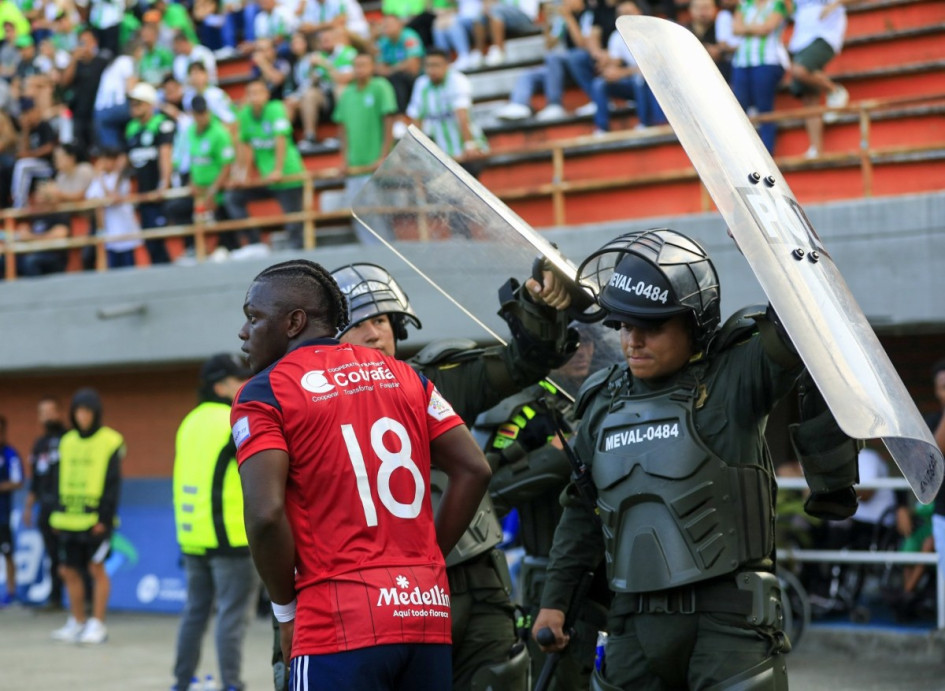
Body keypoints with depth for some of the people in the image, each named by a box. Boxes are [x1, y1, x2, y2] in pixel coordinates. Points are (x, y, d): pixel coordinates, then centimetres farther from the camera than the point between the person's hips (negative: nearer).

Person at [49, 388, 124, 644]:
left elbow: (113, 484, -7)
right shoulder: (67, 441, 13)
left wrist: (105, 517, -13)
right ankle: (77, 623, 19)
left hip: (95, 518, -6)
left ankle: (97, 624, 2)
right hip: (69, 518, 6)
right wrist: (57, 515, 12)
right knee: (69, 571, 7)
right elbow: (62, 482, 17)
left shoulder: (110, 442, -4)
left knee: (97, 568, -4)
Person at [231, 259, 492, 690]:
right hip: (427, 609, 6)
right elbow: (473, 470, 11)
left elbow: (266, 514, -14)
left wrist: (286, 609, -1)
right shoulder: (401, 375, 15)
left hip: (341, 624, -6)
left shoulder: (265, 394, -2)